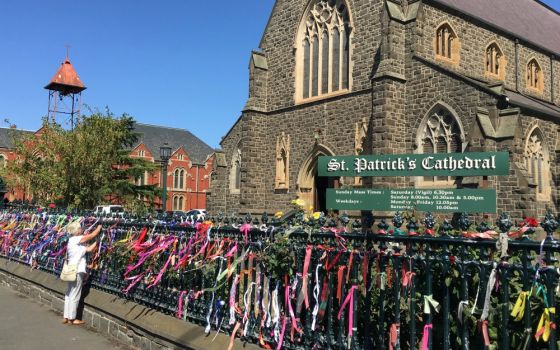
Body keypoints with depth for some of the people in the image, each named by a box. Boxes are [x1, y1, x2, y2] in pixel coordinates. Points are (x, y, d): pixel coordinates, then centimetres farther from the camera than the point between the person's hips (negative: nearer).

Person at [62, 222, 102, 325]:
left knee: (69, 294, 13)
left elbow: (89, 249, 11)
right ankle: (71, 318, 5)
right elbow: (92, 235, -9)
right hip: (76, 271, -10)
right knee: (75, 295, -2)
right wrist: (99, 227, 7)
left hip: (72, 271, 10)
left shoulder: (74, 241, 16)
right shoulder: (76, 239, -11)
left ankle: (66, 317, 20)